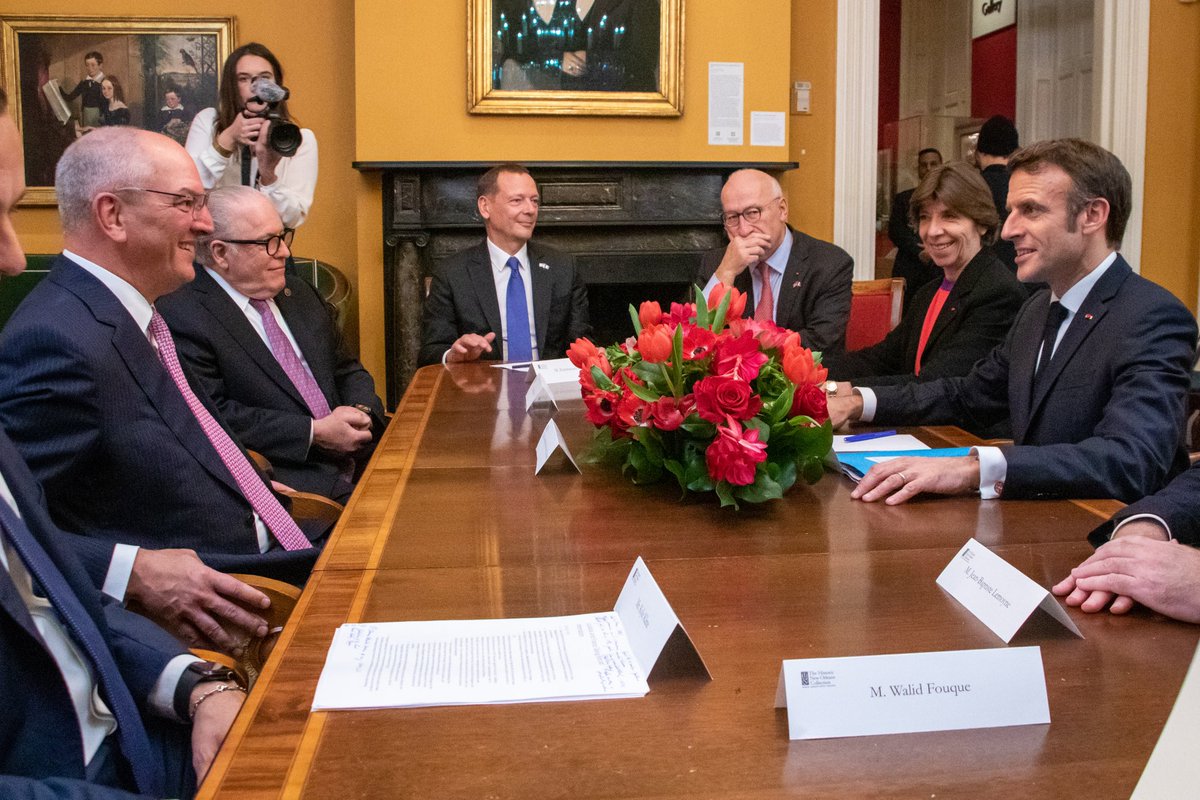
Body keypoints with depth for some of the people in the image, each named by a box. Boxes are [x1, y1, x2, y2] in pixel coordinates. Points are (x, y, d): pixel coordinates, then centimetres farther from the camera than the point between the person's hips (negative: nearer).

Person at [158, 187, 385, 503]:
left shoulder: (299, 293, 19)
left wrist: (360, 414, -1)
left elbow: (349, 371, 23)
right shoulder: (181, 316, -7)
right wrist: (315, 433, -16)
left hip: (355, 459, 8)